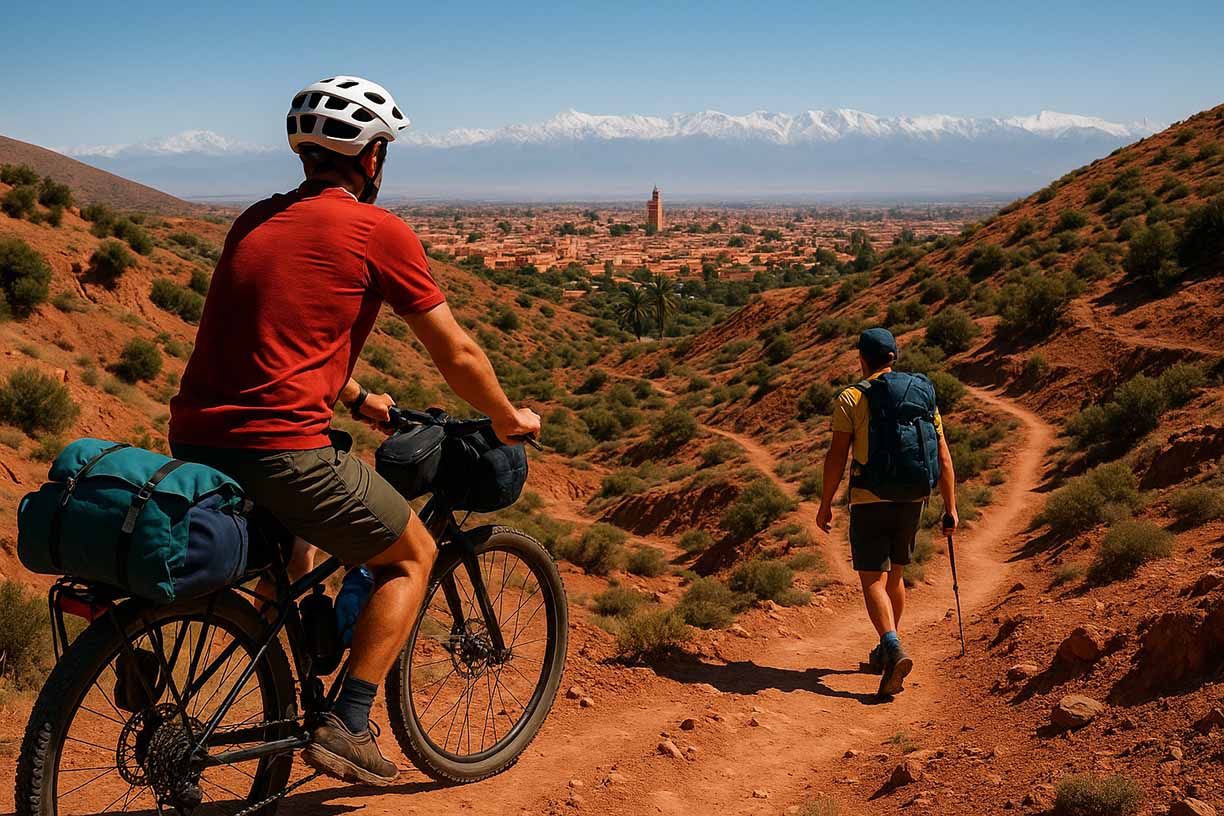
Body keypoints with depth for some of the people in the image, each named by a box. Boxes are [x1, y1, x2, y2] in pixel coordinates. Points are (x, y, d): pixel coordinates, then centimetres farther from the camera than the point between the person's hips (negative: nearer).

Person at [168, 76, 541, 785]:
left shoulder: (256, 220, 18)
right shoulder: (377, 229, -3)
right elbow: (458, 355, 1)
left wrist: (354, 397, 43)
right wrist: (509, 420, 18)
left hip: (193, 438, 8)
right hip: (280, 446, -8)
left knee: (290, 538, 37)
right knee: (413, 555, 14)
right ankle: (346, 729, 9)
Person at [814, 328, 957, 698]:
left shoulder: (851, 398, -6)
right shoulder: (924, 394, 8)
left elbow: (837, 455, -10)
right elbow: (943, 457, 4)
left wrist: (825, 504, -1)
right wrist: (950, 508, 7)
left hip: (870, 500, -5)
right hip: (913, 500, 5)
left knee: (872, 580, -4)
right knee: (894, 575, 20)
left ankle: (895, 650, -26)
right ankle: (885, 652, 32)